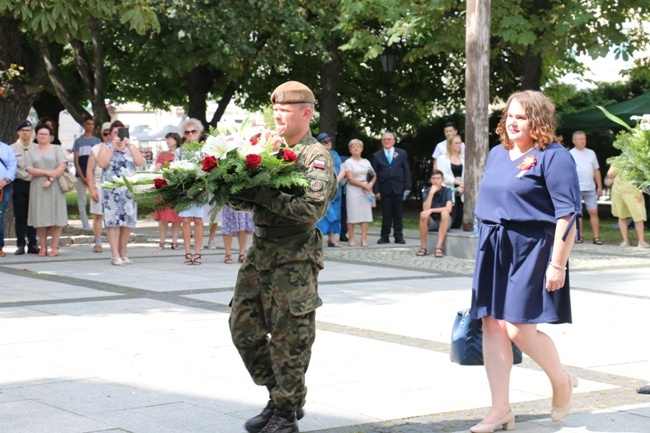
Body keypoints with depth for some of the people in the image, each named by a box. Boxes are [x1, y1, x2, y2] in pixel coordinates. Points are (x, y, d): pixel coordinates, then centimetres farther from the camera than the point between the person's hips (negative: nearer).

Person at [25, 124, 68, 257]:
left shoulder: (57, 149, 8)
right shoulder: (32, 150, 12)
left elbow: (62, 166, -4)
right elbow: (29, 169, 0)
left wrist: (50, 179, -14)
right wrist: (47, 172, -11)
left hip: (54, 186, -2)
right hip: (37, 187, 2)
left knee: (55, 216, -5)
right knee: (40, 217, -1)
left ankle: (54, 247, -2)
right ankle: (43, 247, 3)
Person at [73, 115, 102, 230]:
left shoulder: (98, 141, 10)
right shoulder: (78, 142, 5)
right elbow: (76, 161, 2)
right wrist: (82, 177, -8)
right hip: (81, 175, 0)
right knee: (81, 201, 0)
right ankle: (85, 226, 5)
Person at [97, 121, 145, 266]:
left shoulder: (131, 147, 16)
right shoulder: (106, 147, 9)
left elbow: (140, 162, -2)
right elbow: (102, 163, -9)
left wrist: (129, 146, -6)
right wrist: (113, 147, -10)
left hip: (129, 190, 3)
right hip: (112, 191, -3)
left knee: (127, 222, 2)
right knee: (113, 222, -10)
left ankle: (123, 253, 11)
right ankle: (115, 255, -10)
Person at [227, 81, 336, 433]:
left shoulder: (316, 157, -7)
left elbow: (311, 209, -21)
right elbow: (247, 198, 16)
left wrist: (263, 196, -24)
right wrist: (236, 195, -7)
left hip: (294, 258, -7)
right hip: (259, 252, 8)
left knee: (289, 338, -1)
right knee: (244, 327, 9)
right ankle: (280, 395, 24)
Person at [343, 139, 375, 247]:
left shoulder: (366, 162, 16)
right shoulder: (348, 162, 1)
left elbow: (374, 176, 17)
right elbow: (350, 178, -8)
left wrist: (370, 185, -3)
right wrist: (364, 185, -11)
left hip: (366, 190, 4)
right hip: (353, 190, -4)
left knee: (366, 214, -3)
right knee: (352, 214, -6)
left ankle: (364, 238, -2)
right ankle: (351, 239, -1)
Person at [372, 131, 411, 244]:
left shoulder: (402, 153, 8)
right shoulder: (377, 156, 8)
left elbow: (407, 171, 6)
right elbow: (375, 174, 4)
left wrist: (407, 187, -2)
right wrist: (376, 190, -4)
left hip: (398, 188, 0)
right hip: (385, 189, 0)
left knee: (398, 213, 3)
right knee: (386, 214, 0)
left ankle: (398, 236, 8)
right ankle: (384, 236, 6)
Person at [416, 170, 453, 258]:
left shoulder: (447, 191, -9)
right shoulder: (426, 192, -4)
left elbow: (449, 208, -23)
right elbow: (425, 209, -19)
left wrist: (431, 210, -29)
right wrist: (431, 193, -25)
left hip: (444, 222, -1)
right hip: (431, 221, 1)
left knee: (445, 213, -34)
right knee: (423, 214, -30)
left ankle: (439, 247, -37)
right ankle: (423, 247, -25)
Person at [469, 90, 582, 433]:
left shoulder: (553, 157, -9)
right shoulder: (497, 154, 13)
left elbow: (568, 214, -14)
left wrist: (557, 264, -18)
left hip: (531, 250, -7)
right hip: (493, 250, 7)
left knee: (519, 329, -10)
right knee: (492, 326, 3)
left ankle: (562, 381, 18)